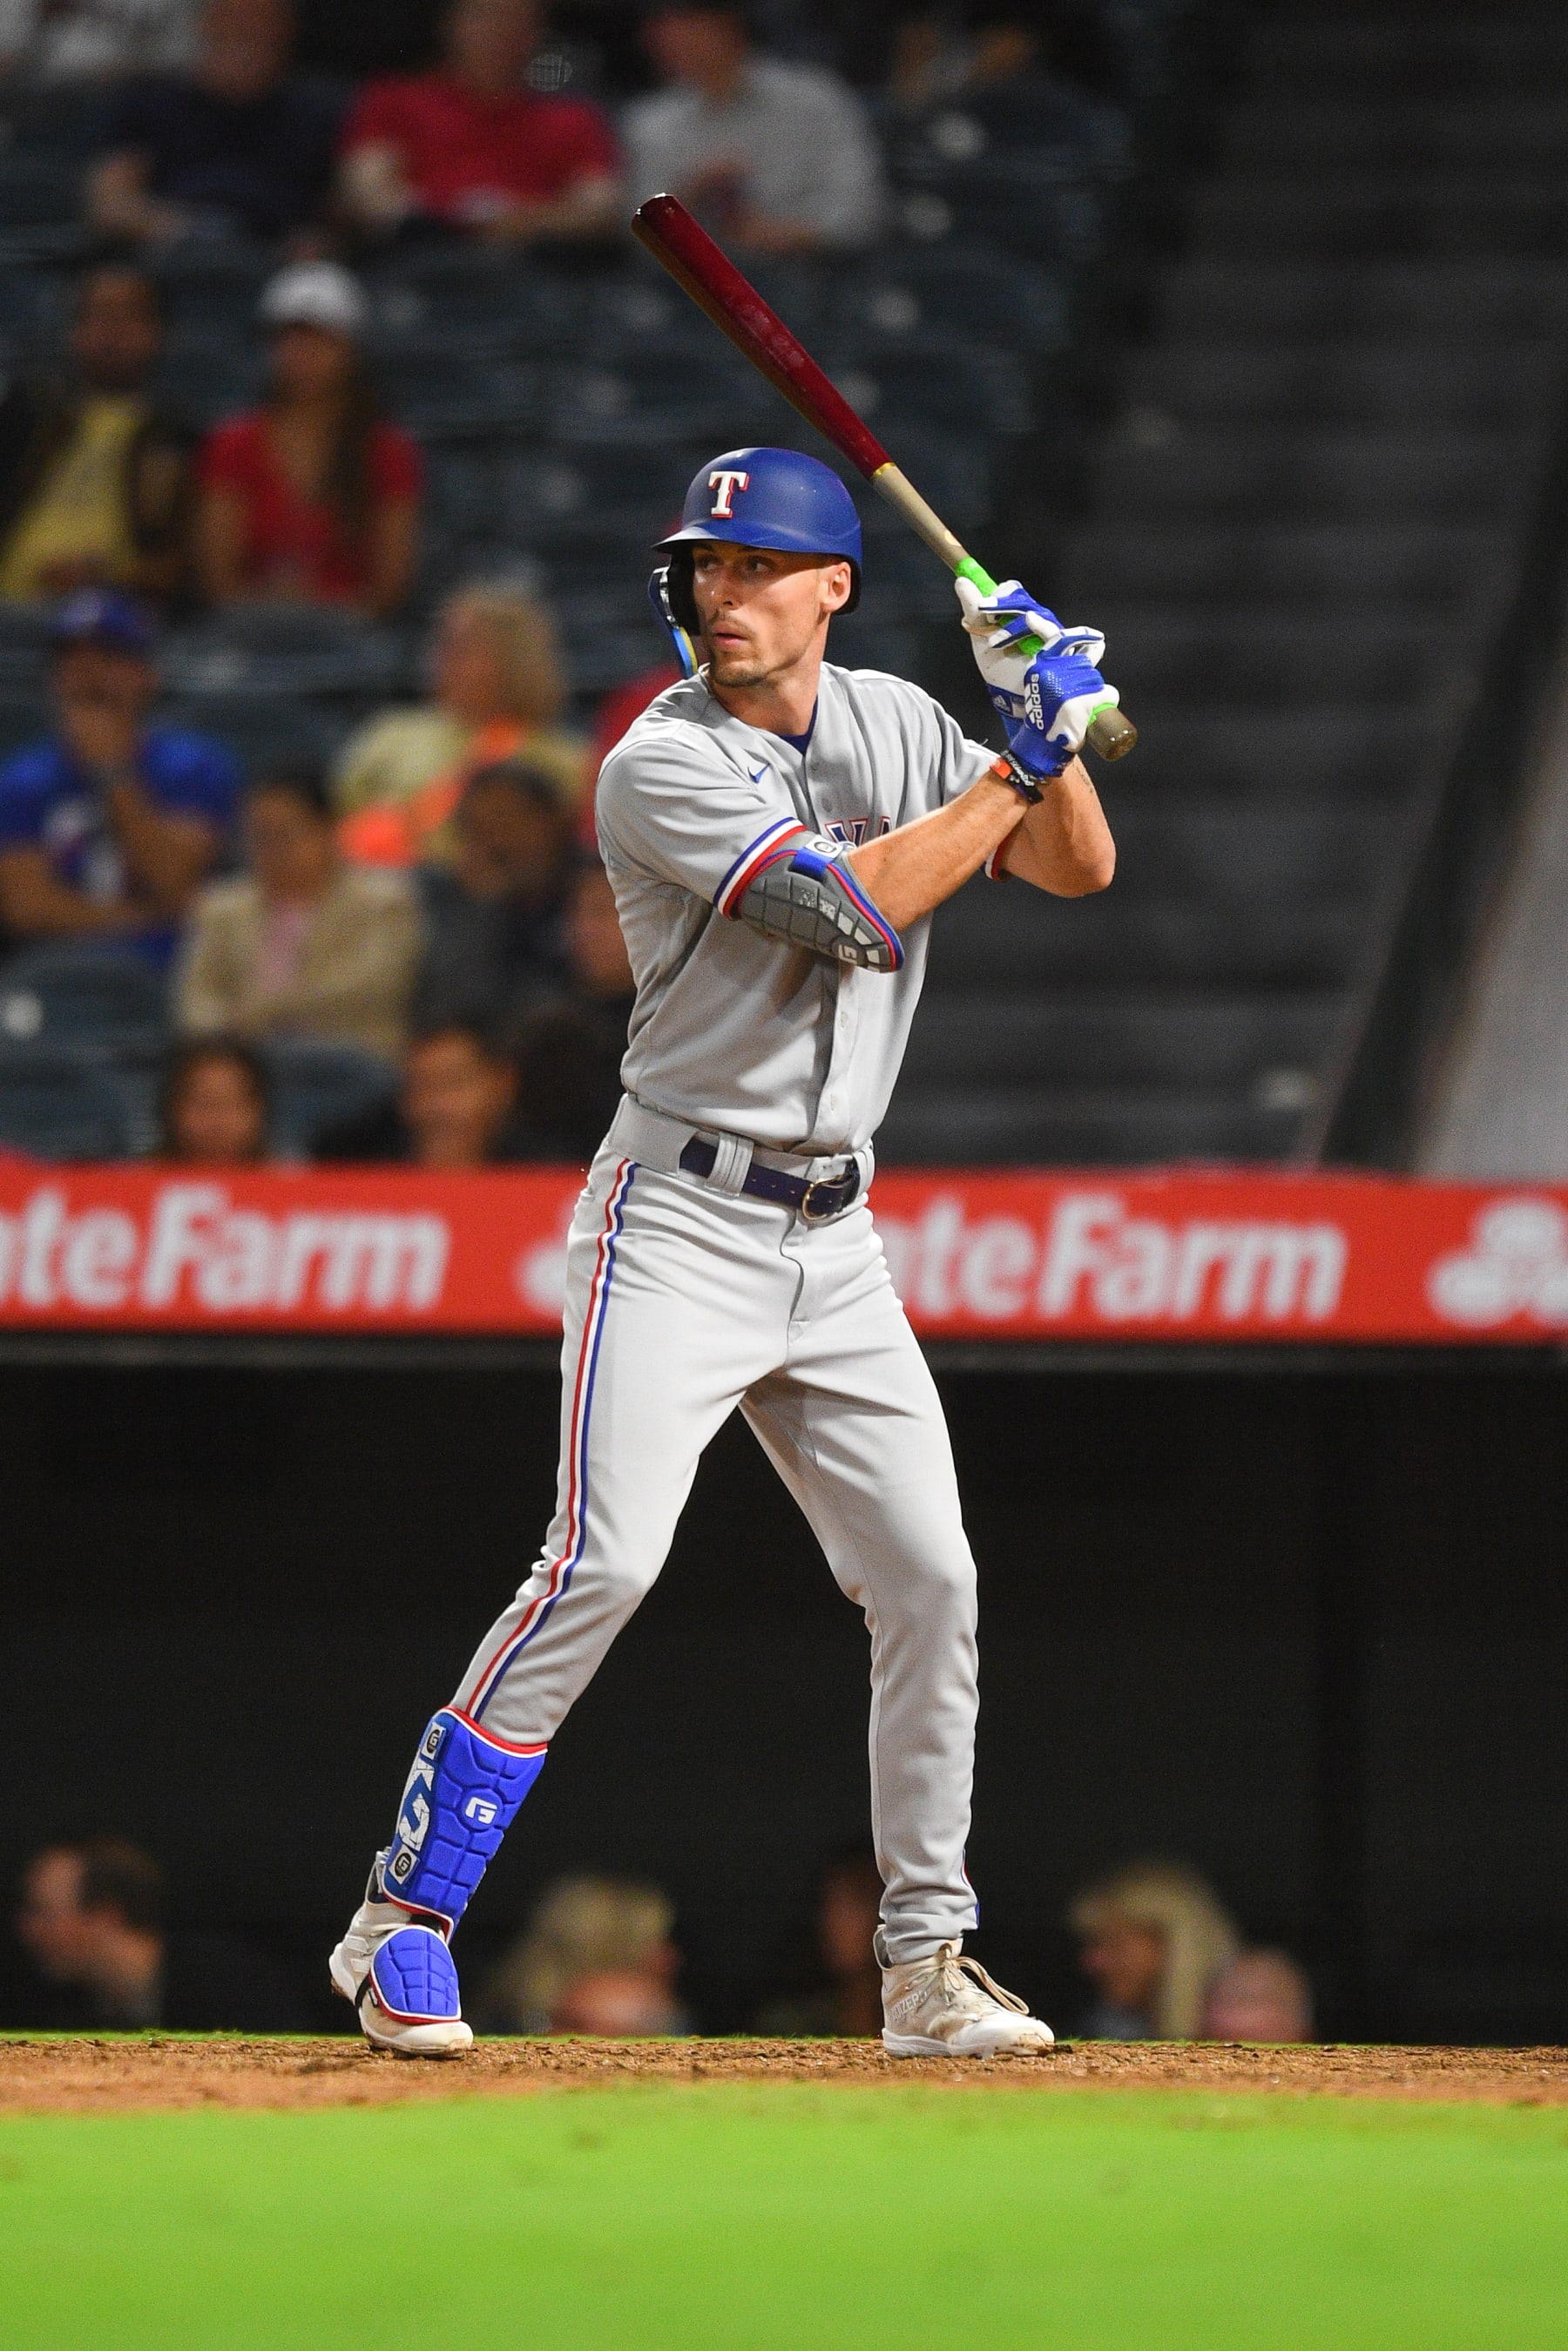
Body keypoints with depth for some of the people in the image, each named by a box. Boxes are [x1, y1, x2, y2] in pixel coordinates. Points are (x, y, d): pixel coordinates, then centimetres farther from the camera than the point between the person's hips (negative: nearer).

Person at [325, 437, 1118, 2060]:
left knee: (926, 1577, 1)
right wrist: (1019, 766, -19)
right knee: (602, 1562, -16)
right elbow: (854, 906, -23)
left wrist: (1054, 732, -8)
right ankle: (403, 1925, -9)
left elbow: (1077, 868, 11)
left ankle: (926, 1968, 9)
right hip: (681, 1218, -6)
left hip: (833, 1240, 6)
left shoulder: (893, 724, 9)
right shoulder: (664, 767, -13)